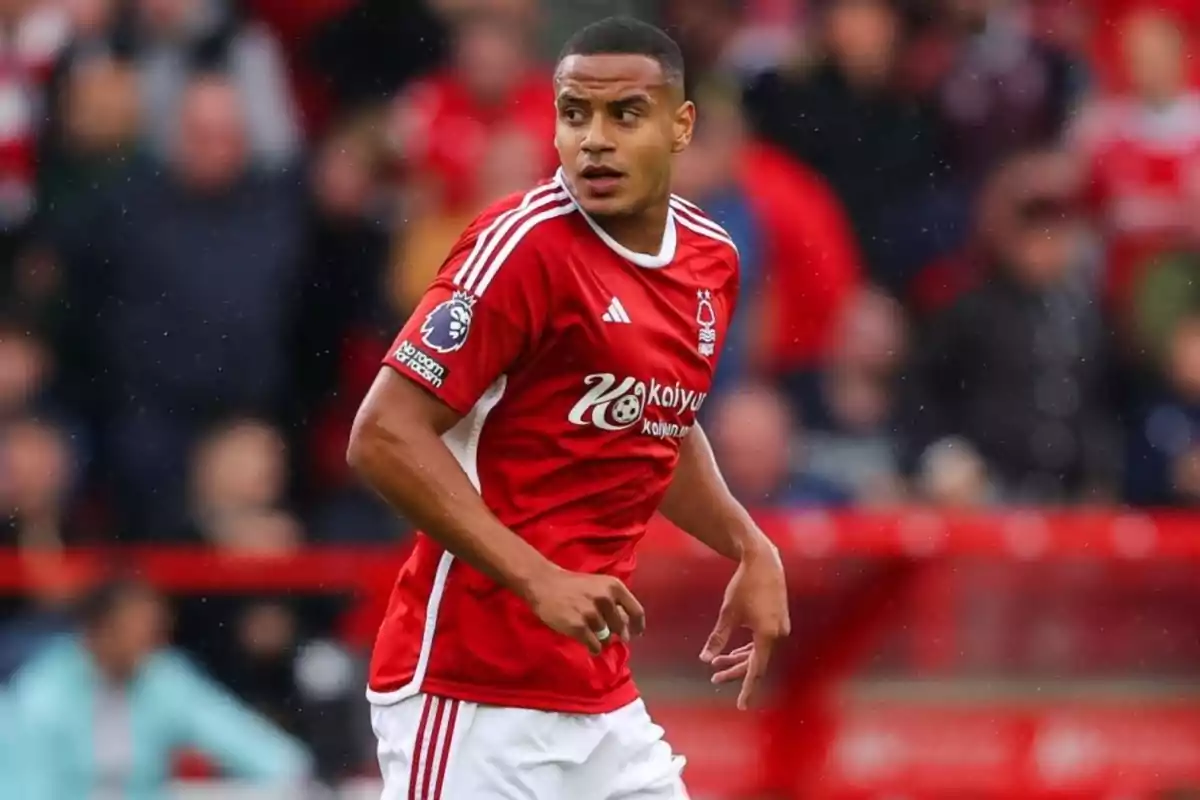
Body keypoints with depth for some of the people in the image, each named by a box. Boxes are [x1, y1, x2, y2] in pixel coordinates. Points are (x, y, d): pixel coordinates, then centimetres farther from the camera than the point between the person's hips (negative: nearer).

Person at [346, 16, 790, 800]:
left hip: (602, 698, 8)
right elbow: (386, 435, -19)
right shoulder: (526, 244, -14)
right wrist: (539, 580, -24)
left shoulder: (713, 259, 9)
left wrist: (750, 549, 15)